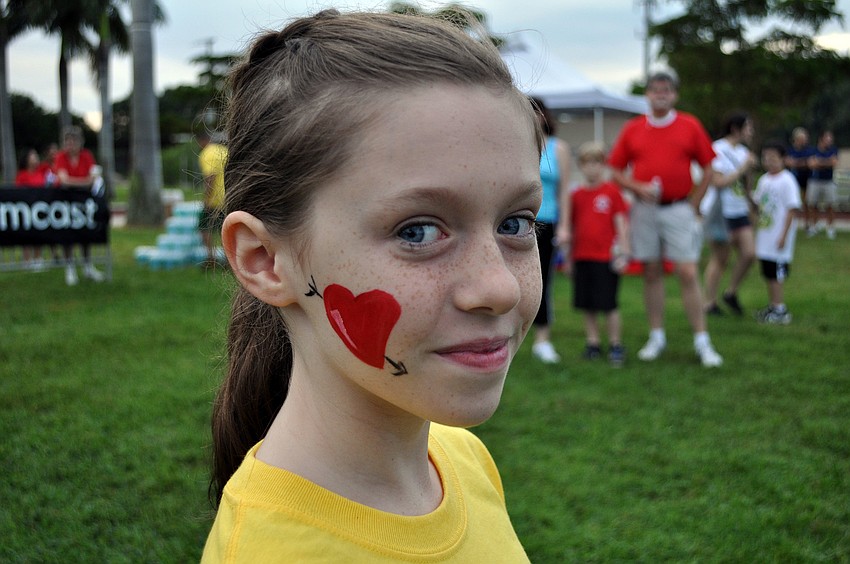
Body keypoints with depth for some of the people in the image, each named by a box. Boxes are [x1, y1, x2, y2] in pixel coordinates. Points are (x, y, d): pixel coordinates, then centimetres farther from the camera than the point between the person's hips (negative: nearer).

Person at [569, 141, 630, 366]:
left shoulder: (612, 191, -3)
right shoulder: (576, 195, 8)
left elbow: (621, 223, -1)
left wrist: (623, 252, -5)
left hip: (606, 258, -4)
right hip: (581, 257, 4)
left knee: (608, 304, -2)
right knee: (587, 305, 9)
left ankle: (616, 344, 11)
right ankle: (593, 342, 21)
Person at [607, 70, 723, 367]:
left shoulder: (690, 126, 3)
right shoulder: (632, 129, 6)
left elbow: (708, 169, 6)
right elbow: (615, 170, 7)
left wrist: (693, 204, 1)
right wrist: (638, 188, -9)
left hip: (679, 209, -2)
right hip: (644, 209, 2)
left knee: (688, 274, -5)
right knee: (651, 273, 7)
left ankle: (702, 342, 2)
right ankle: (656, 337, 18)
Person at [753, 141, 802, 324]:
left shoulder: (787, 181, -12)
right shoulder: (763, 180, 10)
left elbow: (793, 209, -15)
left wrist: (784, 235, -17)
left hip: (779, 236, -7)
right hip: (765, 236, 7)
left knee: (777, 274, -5)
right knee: (768, 273, 13)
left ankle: (780, 311, 3)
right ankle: (772, 307, 24)